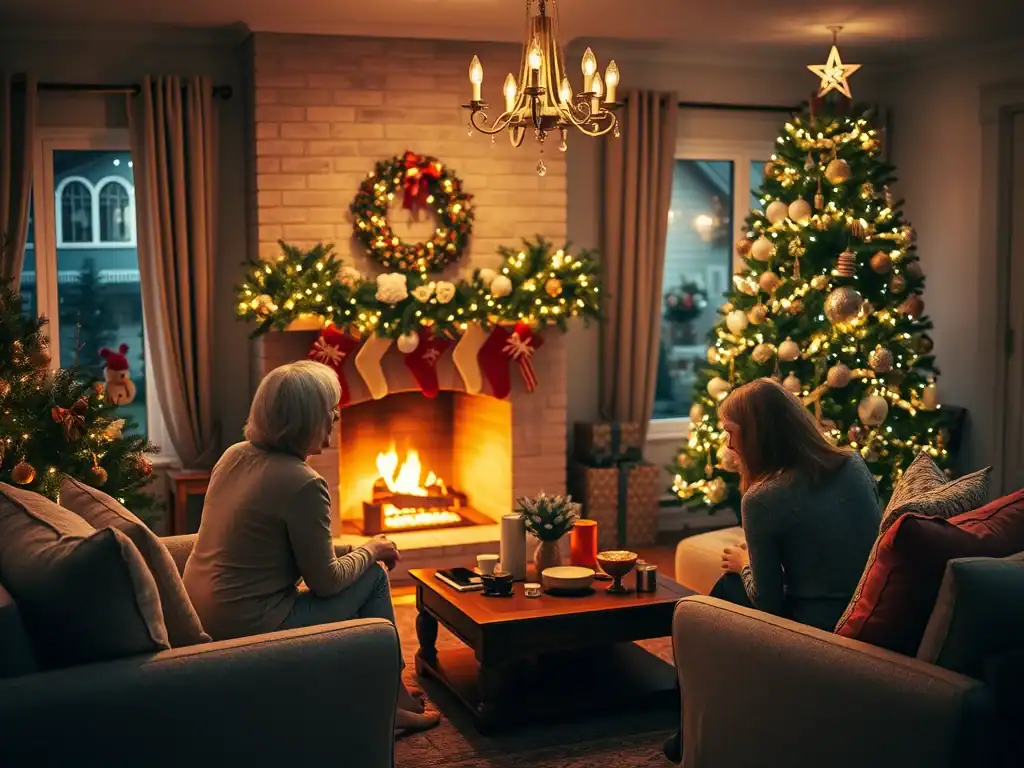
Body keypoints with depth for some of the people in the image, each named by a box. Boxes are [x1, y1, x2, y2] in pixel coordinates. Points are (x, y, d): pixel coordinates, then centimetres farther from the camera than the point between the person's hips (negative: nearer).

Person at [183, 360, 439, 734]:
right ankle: (393, 700, 20)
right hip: (249, 630, -8)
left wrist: (354, 549, 14)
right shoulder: (303, 483, -21)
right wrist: (370, 550, 5)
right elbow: (326, 581, -13)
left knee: (358, 566, 22)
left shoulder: (234, 455, 4)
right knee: (373, 575, 7)